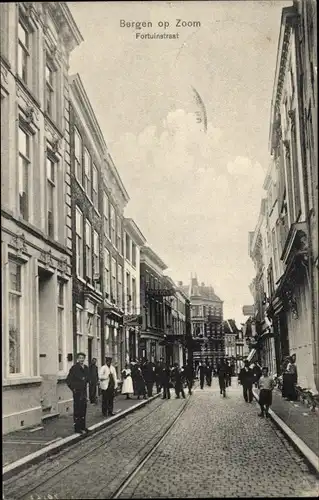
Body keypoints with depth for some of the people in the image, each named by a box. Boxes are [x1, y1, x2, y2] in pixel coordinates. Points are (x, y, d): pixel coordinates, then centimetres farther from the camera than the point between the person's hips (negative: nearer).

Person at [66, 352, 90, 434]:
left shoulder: (86, 368, 9)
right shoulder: (74, 368, -11)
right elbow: (68, 380, -10)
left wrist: (85, 379, 3)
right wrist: (73, 388, -9)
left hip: (84, 391, 7)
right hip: (77, 391, -7)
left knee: (83, 409, 13)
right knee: (77, 410, -3)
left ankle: (83, 427, 23)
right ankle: (77, 428, 2)